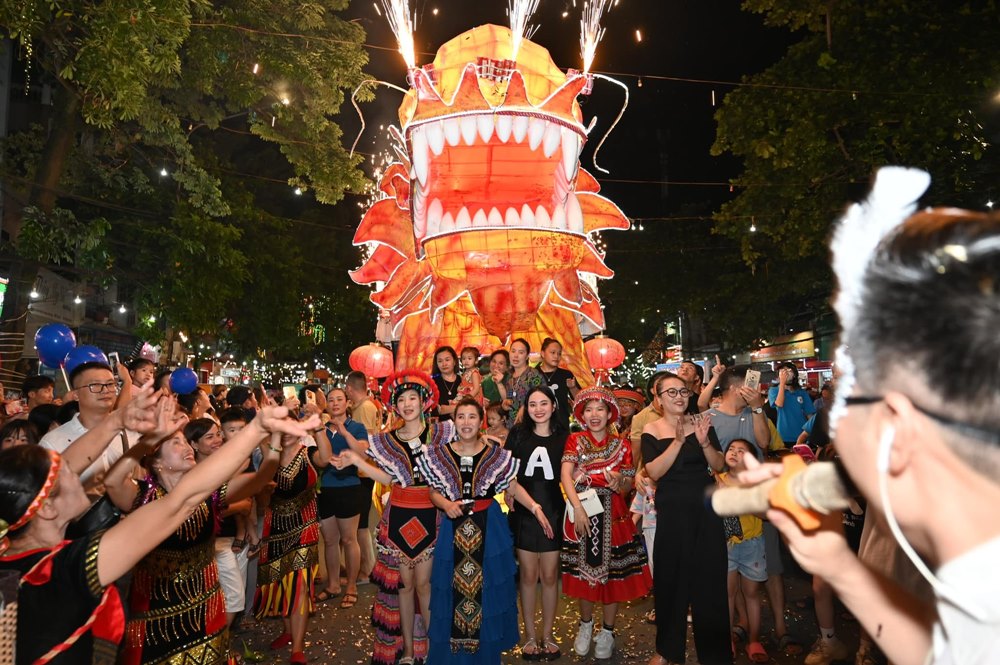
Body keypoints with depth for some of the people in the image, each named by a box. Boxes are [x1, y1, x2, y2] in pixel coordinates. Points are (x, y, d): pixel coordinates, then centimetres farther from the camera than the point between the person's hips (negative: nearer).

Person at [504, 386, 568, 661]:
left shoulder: (564, 436, 0)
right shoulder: (518, 433, 0)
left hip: (553, 513, 0)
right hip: (523, 513, 0)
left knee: (550, 576, 9)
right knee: (528, 575, 7)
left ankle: (547, 636, 25)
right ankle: (530, 636, 23)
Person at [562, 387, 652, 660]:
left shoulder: (621, 444, 3)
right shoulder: (575, 440, 0)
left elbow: (629, 484, 5)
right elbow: (565, 476, -12)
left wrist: (619, 483, -18)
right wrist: (578, 508, -23)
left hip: (613, 514, 0)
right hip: (581, 512, 0)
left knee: (612, 572, 5)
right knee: (584, 570, 10)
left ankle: (607, 631, 26)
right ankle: (585, 625, 33)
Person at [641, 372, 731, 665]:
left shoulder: (701, 423, 2)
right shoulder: (651, 430, -3)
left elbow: (720, 466, -1)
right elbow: (654, 472, -14)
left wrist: (704, 441, -19)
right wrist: (678, 440, -23)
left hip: (706, 509, 2)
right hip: (671, 513, -1)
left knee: (709, 578, 7)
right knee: (671, 578, 8)